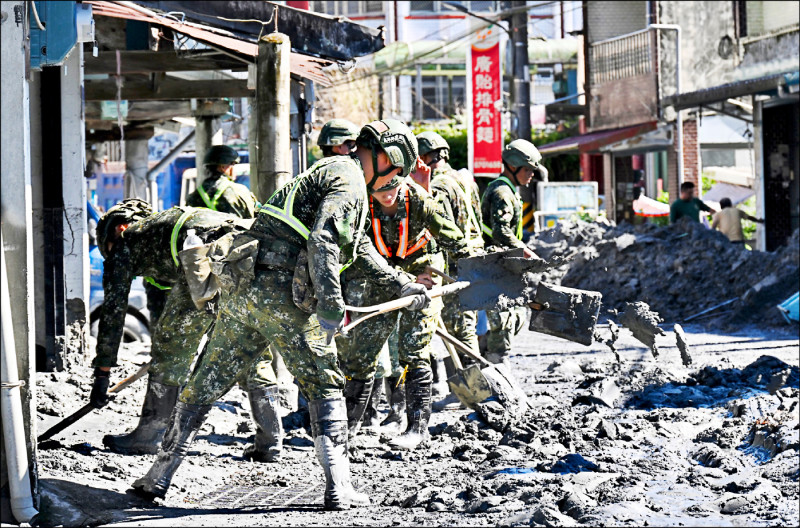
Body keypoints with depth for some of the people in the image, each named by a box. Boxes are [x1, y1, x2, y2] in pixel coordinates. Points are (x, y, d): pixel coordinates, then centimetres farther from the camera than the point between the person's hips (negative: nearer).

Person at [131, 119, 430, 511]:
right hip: (283, 296, -8)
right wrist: (331, 307, -22)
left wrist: (402, 286, 44)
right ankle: (338, 488, 3)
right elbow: (323, 242, -19)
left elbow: (362, 251, 40)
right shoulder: (349, 181, -3)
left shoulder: (326, 171, 29)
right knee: (324, 387, 5)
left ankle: (159, 476, 15)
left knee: (207, 383, 11)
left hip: (241, 290, 8)